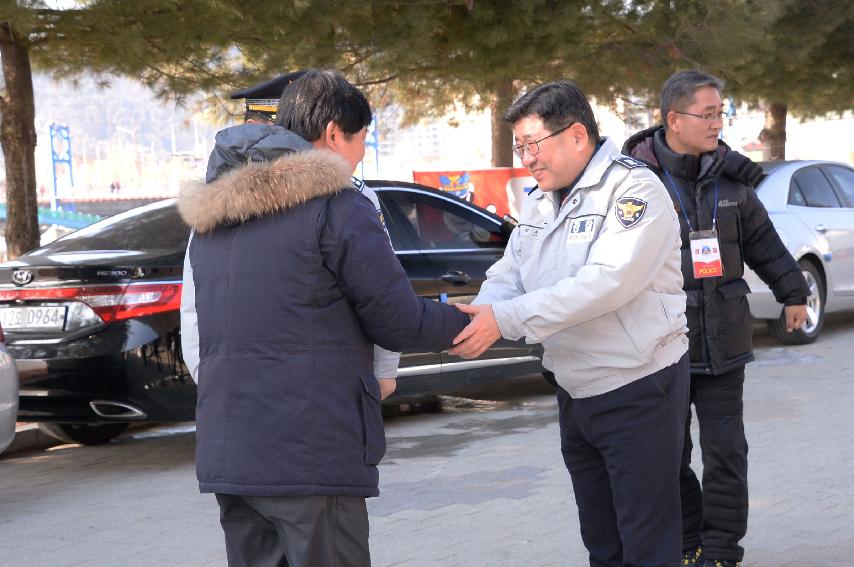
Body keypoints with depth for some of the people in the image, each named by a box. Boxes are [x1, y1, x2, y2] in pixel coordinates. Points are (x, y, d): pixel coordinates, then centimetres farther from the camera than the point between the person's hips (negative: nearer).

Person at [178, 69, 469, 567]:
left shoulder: (209, 220, 15)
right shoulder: (336, 206, -8)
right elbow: (398, 321, -5)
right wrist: (463, 324, 12)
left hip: (225, 452, 7)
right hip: (312, 455, -7)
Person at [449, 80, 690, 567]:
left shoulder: (635, 190, -16)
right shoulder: (540, 202, 12)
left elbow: (606, 281, -29)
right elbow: (508, 277, 8)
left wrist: (505, 319, -31)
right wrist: (473, 321, -15)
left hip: (640, 391, -8)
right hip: (576, 393, 8)